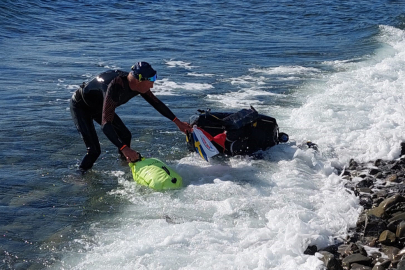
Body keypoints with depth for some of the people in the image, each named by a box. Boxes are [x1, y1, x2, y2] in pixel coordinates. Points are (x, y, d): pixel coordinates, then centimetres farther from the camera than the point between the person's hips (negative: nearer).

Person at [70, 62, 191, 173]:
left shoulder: (138, 85, -18)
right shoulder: (116, 87, -42)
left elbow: (156, 103, 0)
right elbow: (105, 123, -45)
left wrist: (177, 122, 1)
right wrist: (124, 148, -52)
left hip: (98, 107, 8)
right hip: (81, 107, -8)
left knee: (125, 136, 9)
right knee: (94, 150, -17)